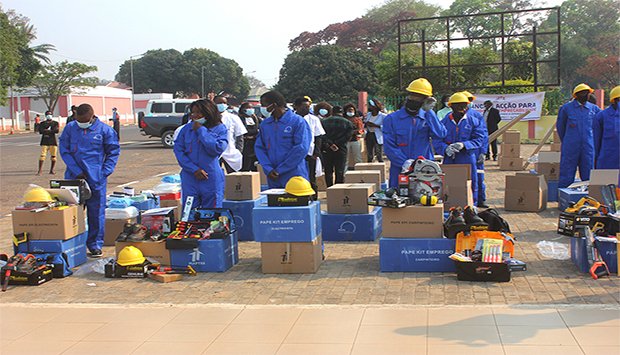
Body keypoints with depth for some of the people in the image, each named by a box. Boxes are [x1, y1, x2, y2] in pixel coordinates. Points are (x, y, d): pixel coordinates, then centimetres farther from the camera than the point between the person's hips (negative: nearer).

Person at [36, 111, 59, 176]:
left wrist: (46, 130, -7)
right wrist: (51, 131, -11)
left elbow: (56, 131, -7)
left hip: (53, 142, 1)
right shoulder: (42, 123, 12)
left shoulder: (55, 123, 10)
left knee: (53, 156, 1)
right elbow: (40, 131, -5)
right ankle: (40, 171, -12)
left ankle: (51, 170, 14)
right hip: (44, 142, -1)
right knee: (42, 156, -10)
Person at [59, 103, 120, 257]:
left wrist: (105, 171, -4)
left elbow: (114, 152, 5)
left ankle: (95, 245, 15)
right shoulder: (70, 128, 2)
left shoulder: (104, 130, -1)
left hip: (96, 179, -1)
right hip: (73, 178, 2)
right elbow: (64, 151, 2)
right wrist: (77, 171, -7)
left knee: (96, 213, 4)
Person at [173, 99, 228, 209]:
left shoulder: (220, 129, 0)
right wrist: (194, 169, -10)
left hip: (212, 180, -2)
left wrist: (201, 130, -10)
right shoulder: (187, 129, 6)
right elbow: (178, 150, 0)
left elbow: (218, 149, -15)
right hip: (190, 178, 2)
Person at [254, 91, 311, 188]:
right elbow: (259, 147, 10)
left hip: (294, 177, -5)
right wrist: (268, 169, -7)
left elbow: (301, 148, -13)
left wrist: (280, 170, -12)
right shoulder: (265, 124, 10)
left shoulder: (298, 121, -7)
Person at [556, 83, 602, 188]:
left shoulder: (594, 108, 9)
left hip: (588, 148, 3)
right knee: (566, 177, -3)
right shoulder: (566, 108, 3)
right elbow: (560, 126, 14)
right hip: (570, 148, -2)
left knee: (588, 176, 4)